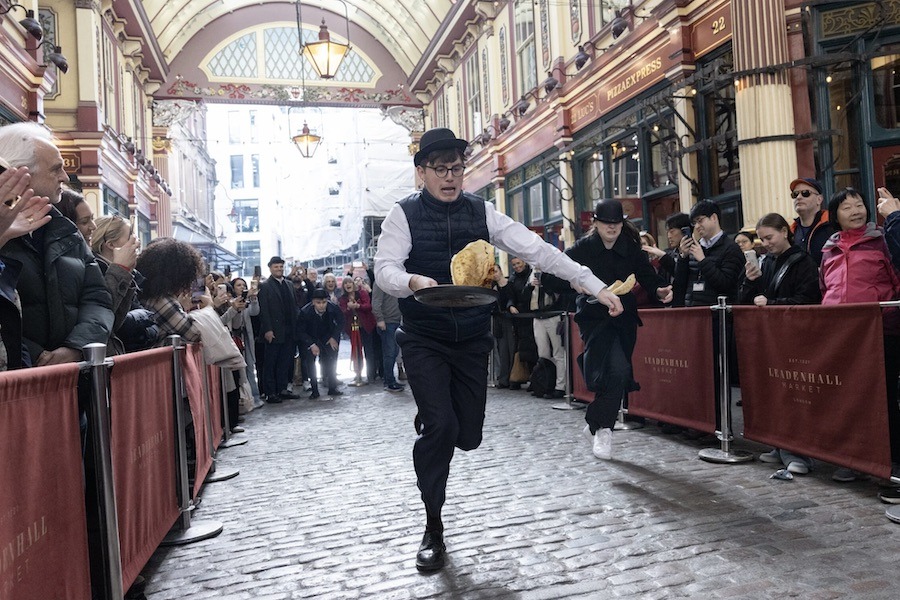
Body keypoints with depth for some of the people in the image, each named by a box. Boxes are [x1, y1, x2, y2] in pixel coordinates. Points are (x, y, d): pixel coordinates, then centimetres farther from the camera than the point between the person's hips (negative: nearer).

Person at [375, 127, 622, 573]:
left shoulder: (481, 212, -1)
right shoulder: (404, 214, -7)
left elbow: (537, 250, -6)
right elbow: (384, 269, -17)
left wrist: (596, 286, -12)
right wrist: (414, 282, -41)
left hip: (472, 339, 3)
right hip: (424, 340, -3)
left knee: (468, 434, 5)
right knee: (441, 427, -13)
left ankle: (429, 425, 45)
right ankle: (433, 530, 10)